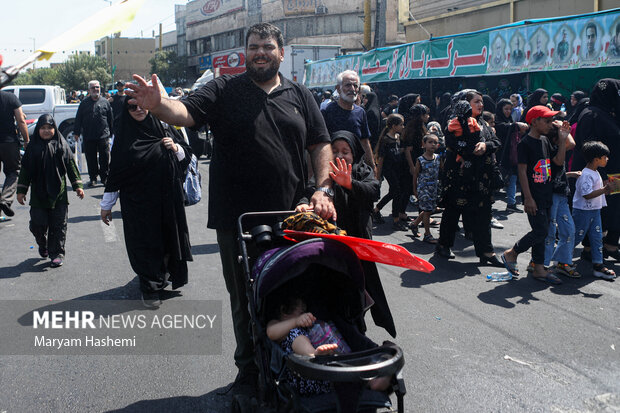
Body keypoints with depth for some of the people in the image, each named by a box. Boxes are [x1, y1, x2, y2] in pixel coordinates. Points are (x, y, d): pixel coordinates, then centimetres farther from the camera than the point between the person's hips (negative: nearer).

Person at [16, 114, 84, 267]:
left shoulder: (62, 145, 2)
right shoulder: (33, 147, 4)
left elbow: (71, 166, 5)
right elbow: (25, 170, 7)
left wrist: (77, 186, 1)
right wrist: (21, 190, 5)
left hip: (58, 193, -1)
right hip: (38, 193, 1)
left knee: (58, 225, 0)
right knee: (38, 223, 2)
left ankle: (57, 253, 9)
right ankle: (42, 244, 31)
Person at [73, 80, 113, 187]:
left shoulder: (105, 102, 8)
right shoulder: (84, 103, 8)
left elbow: (111, 118, 12)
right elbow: (78, 119, 9)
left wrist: (111, 132, 10)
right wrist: (76, 132, 4)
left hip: (103, 136, -1)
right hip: (88, 137, 1)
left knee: (105, 158, 2)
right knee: (91, 159, 6)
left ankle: (105, 177, 14)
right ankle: (93, 178, 16)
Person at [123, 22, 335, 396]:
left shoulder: (299, 96, 10)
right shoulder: (224, 91, 3)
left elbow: (321, 144, 9)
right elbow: (186, 112, -12)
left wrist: (324, 189, -4)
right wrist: (158, 104, -34)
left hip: (290, 218, 2)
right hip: (237, 220, -1)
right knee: (244, 299, 10)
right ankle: (250, 371, 28)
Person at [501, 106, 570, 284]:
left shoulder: (545, 141, 13)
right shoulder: (525, 143, -12)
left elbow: (559, 161, 11)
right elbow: (522, 171, -15)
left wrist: (563, 139, 3)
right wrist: (528, 198, -18)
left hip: (546, 195, 8)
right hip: (533, 197, -8)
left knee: (541, 232, 10)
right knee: (540, 231, -10)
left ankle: (539, 269, 16)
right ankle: (511, 254, 8)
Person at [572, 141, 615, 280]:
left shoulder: (595, 173, 11)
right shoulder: (586, 175, -21)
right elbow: (587, 195, -28)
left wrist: (605, 189, 13)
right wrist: (604, 190, -27)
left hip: (595, 210, 9)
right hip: (583, 211, -9)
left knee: (597, 237, 7)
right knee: (577, 236, 2)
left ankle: (598, 265, 11)